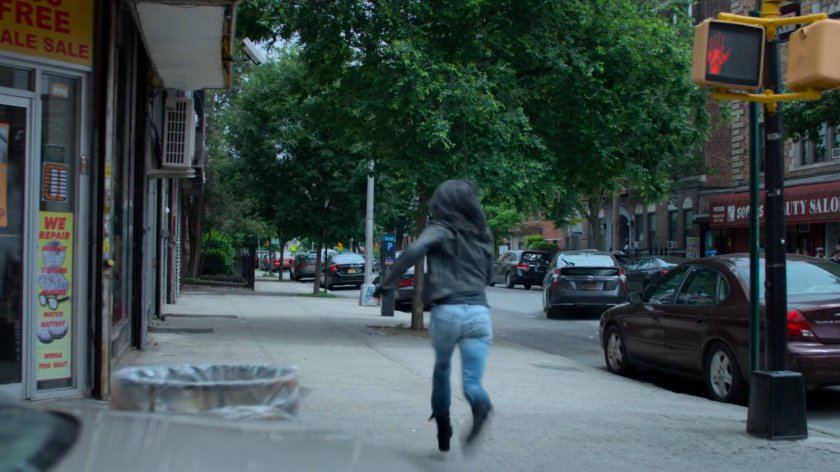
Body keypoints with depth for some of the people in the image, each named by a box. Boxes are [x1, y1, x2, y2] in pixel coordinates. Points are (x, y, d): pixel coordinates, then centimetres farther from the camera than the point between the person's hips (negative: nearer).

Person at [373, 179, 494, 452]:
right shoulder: (483, 235, 17)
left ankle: (442, 425, 25)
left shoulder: (440, 230, 2)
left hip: (447, 311, -2)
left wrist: (386, 284, -12)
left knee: (442, 367, 25)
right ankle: (480, 403, -38)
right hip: (479, 313, 2)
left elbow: (413, 252, -17)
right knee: (472, 380, -5)